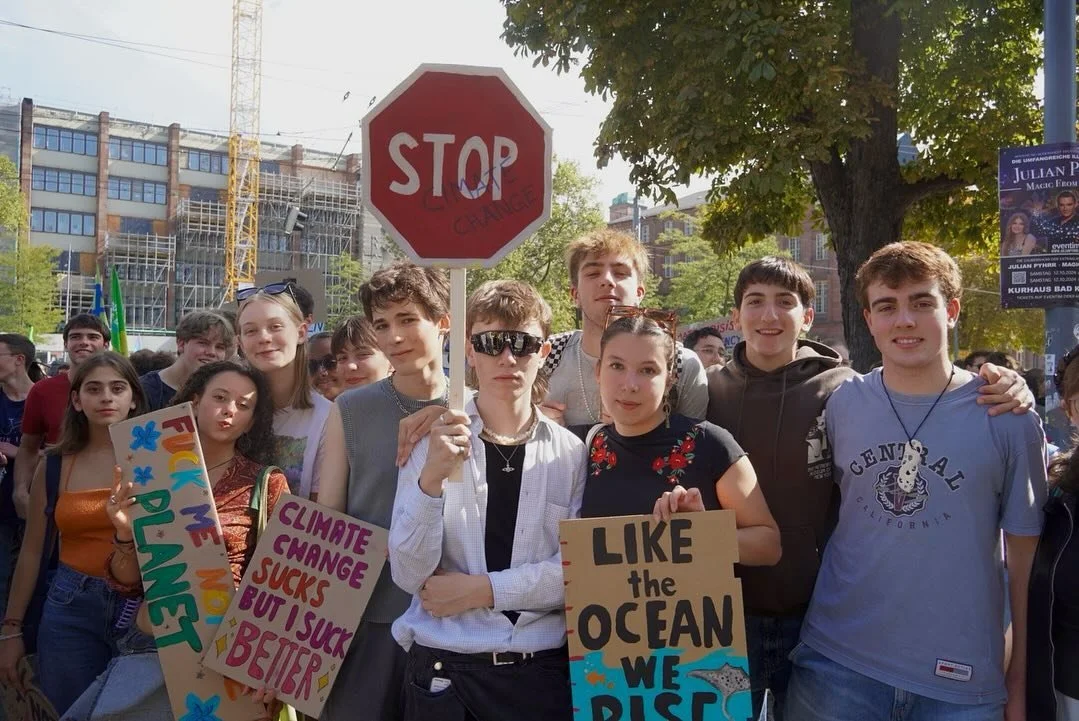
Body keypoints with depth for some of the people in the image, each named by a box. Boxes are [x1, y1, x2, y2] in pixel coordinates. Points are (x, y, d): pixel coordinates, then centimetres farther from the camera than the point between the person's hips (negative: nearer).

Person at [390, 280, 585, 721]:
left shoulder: (572, 453, -2)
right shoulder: (432, 441, -3)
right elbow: (409, 574, -10)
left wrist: (483, 589, -12)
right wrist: (431, 479, -24)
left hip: (543, 670, 1)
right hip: (443, 669, 0)